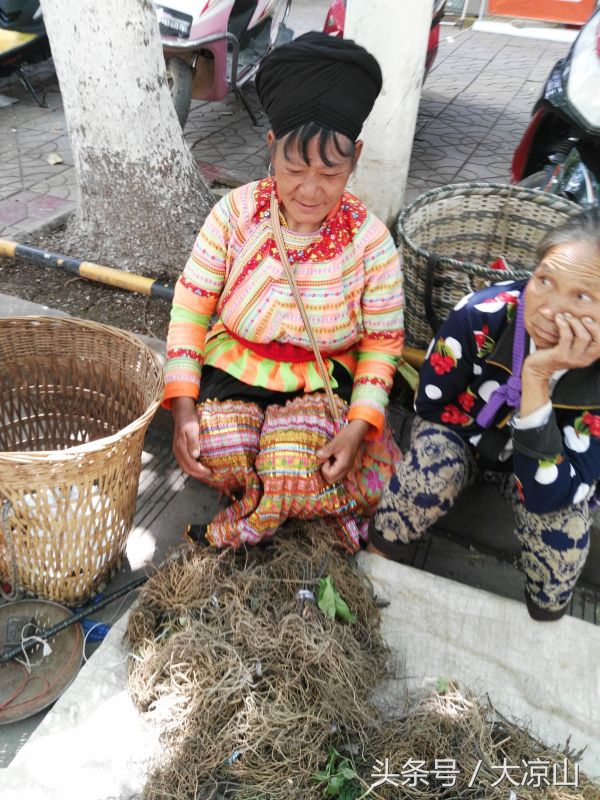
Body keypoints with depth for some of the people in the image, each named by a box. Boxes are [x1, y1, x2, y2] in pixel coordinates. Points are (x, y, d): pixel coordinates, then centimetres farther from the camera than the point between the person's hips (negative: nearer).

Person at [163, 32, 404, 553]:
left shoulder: (370, 241, -12)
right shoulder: (237, 212, -11)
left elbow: (383, 341, -4)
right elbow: (191, 304, -8)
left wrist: (358, 427, -19)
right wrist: (183, 408, -17)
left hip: (321, 383, -1)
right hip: (233, 368, 2)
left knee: (291, 472, -28)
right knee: (219, 460, -25)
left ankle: (232, 535, 7)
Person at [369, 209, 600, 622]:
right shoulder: (486, 313, -32)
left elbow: (547, 497, -37)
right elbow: (430, 404, -15)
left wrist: (537, 378, -45)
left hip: (546, 458, 1)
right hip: (461, 428, 0)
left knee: (564, 537, -28)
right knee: (427, 479, -33)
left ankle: (546, 613, 8)